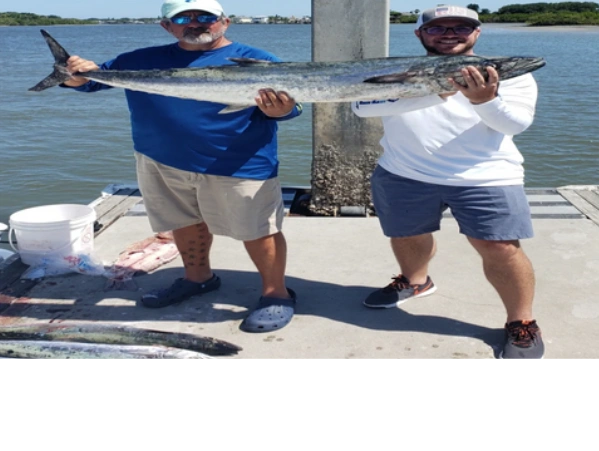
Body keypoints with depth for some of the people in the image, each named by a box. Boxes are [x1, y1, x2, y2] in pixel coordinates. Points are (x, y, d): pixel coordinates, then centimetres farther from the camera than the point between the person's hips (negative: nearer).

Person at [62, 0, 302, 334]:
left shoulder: (256, 61, -5)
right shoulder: (143, 61, 6)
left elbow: (287, 104, -10)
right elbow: (96, 77, 7)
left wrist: (280, 110, -34)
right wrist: (78, 76, -16)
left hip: (239, 165, -4)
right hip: (161, 162, 5)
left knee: (257, 230, -1)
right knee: (186, 221, 19)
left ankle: (277, 295, 16)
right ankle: (199, 277, 41)